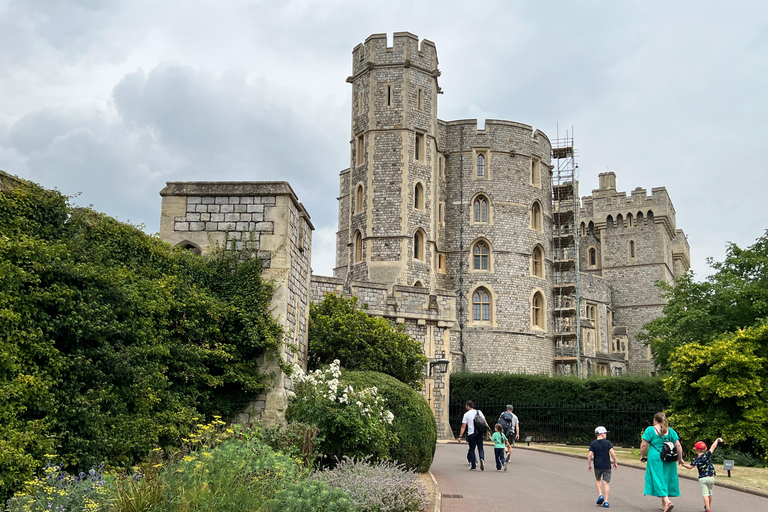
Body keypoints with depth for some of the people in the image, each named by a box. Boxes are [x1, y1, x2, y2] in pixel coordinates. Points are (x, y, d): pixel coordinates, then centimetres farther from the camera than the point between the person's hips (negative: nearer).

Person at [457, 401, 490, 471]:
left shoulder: (466, 414, 1)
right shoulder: (479, 412, 8)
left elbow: (463, 426, -3)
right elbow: (484, 422, 1)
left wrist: (460, 436, -1)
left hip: (471, 433, -2)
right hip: (479, 432, 2)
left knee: (472, 449, 8)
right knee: (480, 448, 7)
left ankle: (473, 466, 9)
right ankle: (482, 459, -23)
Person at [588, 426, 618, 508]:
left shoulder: (593, 444, -1)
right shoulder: (608, 442, -3)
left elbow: (590, 455, -7)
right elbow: (612, 453, -11)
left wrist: (589, 465, 3)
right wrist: (615, 462, 1)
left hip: (597, 466, 1)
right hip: (607, 466, -1)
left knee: (598, 480, 23)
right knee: (606, 483, 2)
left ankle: (600, 495, 5)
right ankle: (606, 501, -3)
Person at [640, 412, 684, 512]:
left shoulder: (650, 430, -4)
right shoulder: (670, 431, 6)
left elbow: (644, 445, -7)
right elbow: (678, 445, 2)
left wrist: (642, 456, 6)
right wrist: (680, 458, 11)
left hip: (655, 458, -4)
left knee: (658, 479, -2)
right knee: (666, 479, 13)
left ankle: (666, 501, -21)